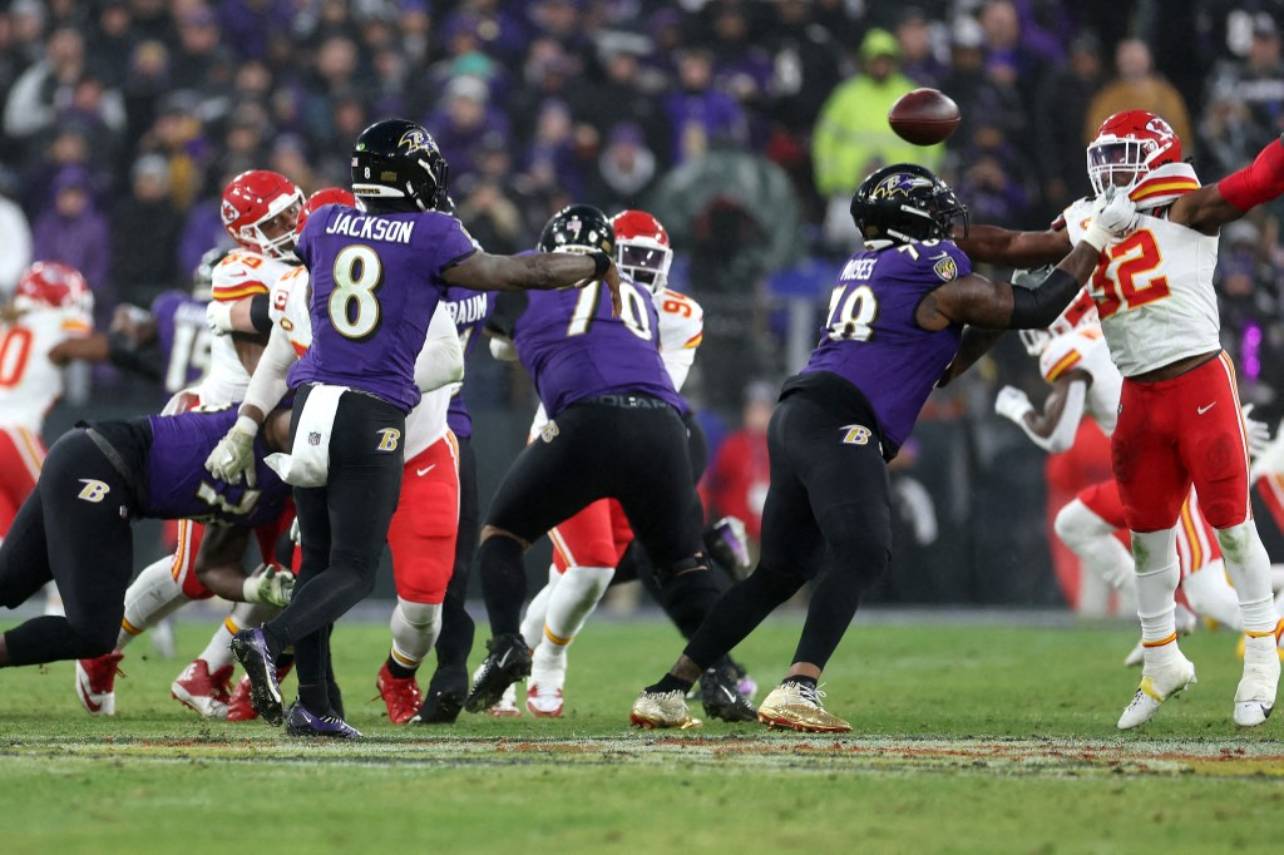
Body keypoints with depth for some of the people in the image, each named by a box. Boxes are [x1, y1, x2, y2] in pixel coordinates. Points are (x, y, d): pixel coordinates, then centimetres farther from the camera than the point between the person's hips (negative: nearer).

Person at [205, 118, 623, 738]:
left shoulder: (325, 225, 9)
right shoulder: (430, 239, -4)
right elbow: (516, 274, 3)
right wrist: (597, 265, 19)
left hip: (311, 403, 5)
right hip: (372, 417, -5)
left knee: (319, 561, 13)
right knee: (352, 572, -1)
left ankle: (312, 704, 7)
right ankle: (269, 640, -26)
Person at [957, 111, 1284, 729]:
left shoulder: (1184, 212, -4)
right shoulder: (1088, 230, 12)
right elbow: (1009, 247, 17)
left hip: (1200, 383, -6)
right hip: (1140, 398, 6)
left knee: (1231, 525, -1)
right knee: (1148, 536, 12)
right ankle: (1161, 662, 27)